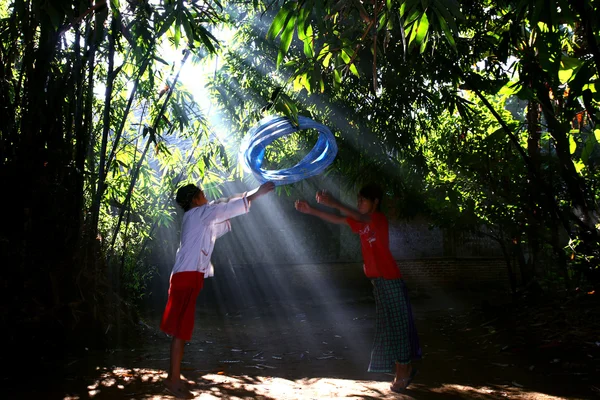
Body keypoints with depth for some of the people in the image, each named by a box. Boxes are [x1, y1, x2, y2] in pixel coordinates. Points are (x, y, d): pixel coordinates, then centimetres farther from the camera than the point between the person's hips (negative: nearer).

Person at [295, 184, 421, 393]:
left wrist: (334, 203, -42)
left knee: (397, 325, -2)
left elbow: (361, 218, -33)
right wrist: (311, 210, -6)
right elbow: (337, 219, 6)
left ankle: (403, 372, 5)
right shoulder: (361, 223, 11)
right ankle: (405, 368, 24)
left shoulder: (379, 219, -12)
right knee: (388, 326, 14)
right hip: (377, 280, 9)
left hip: (389, 279, -9)